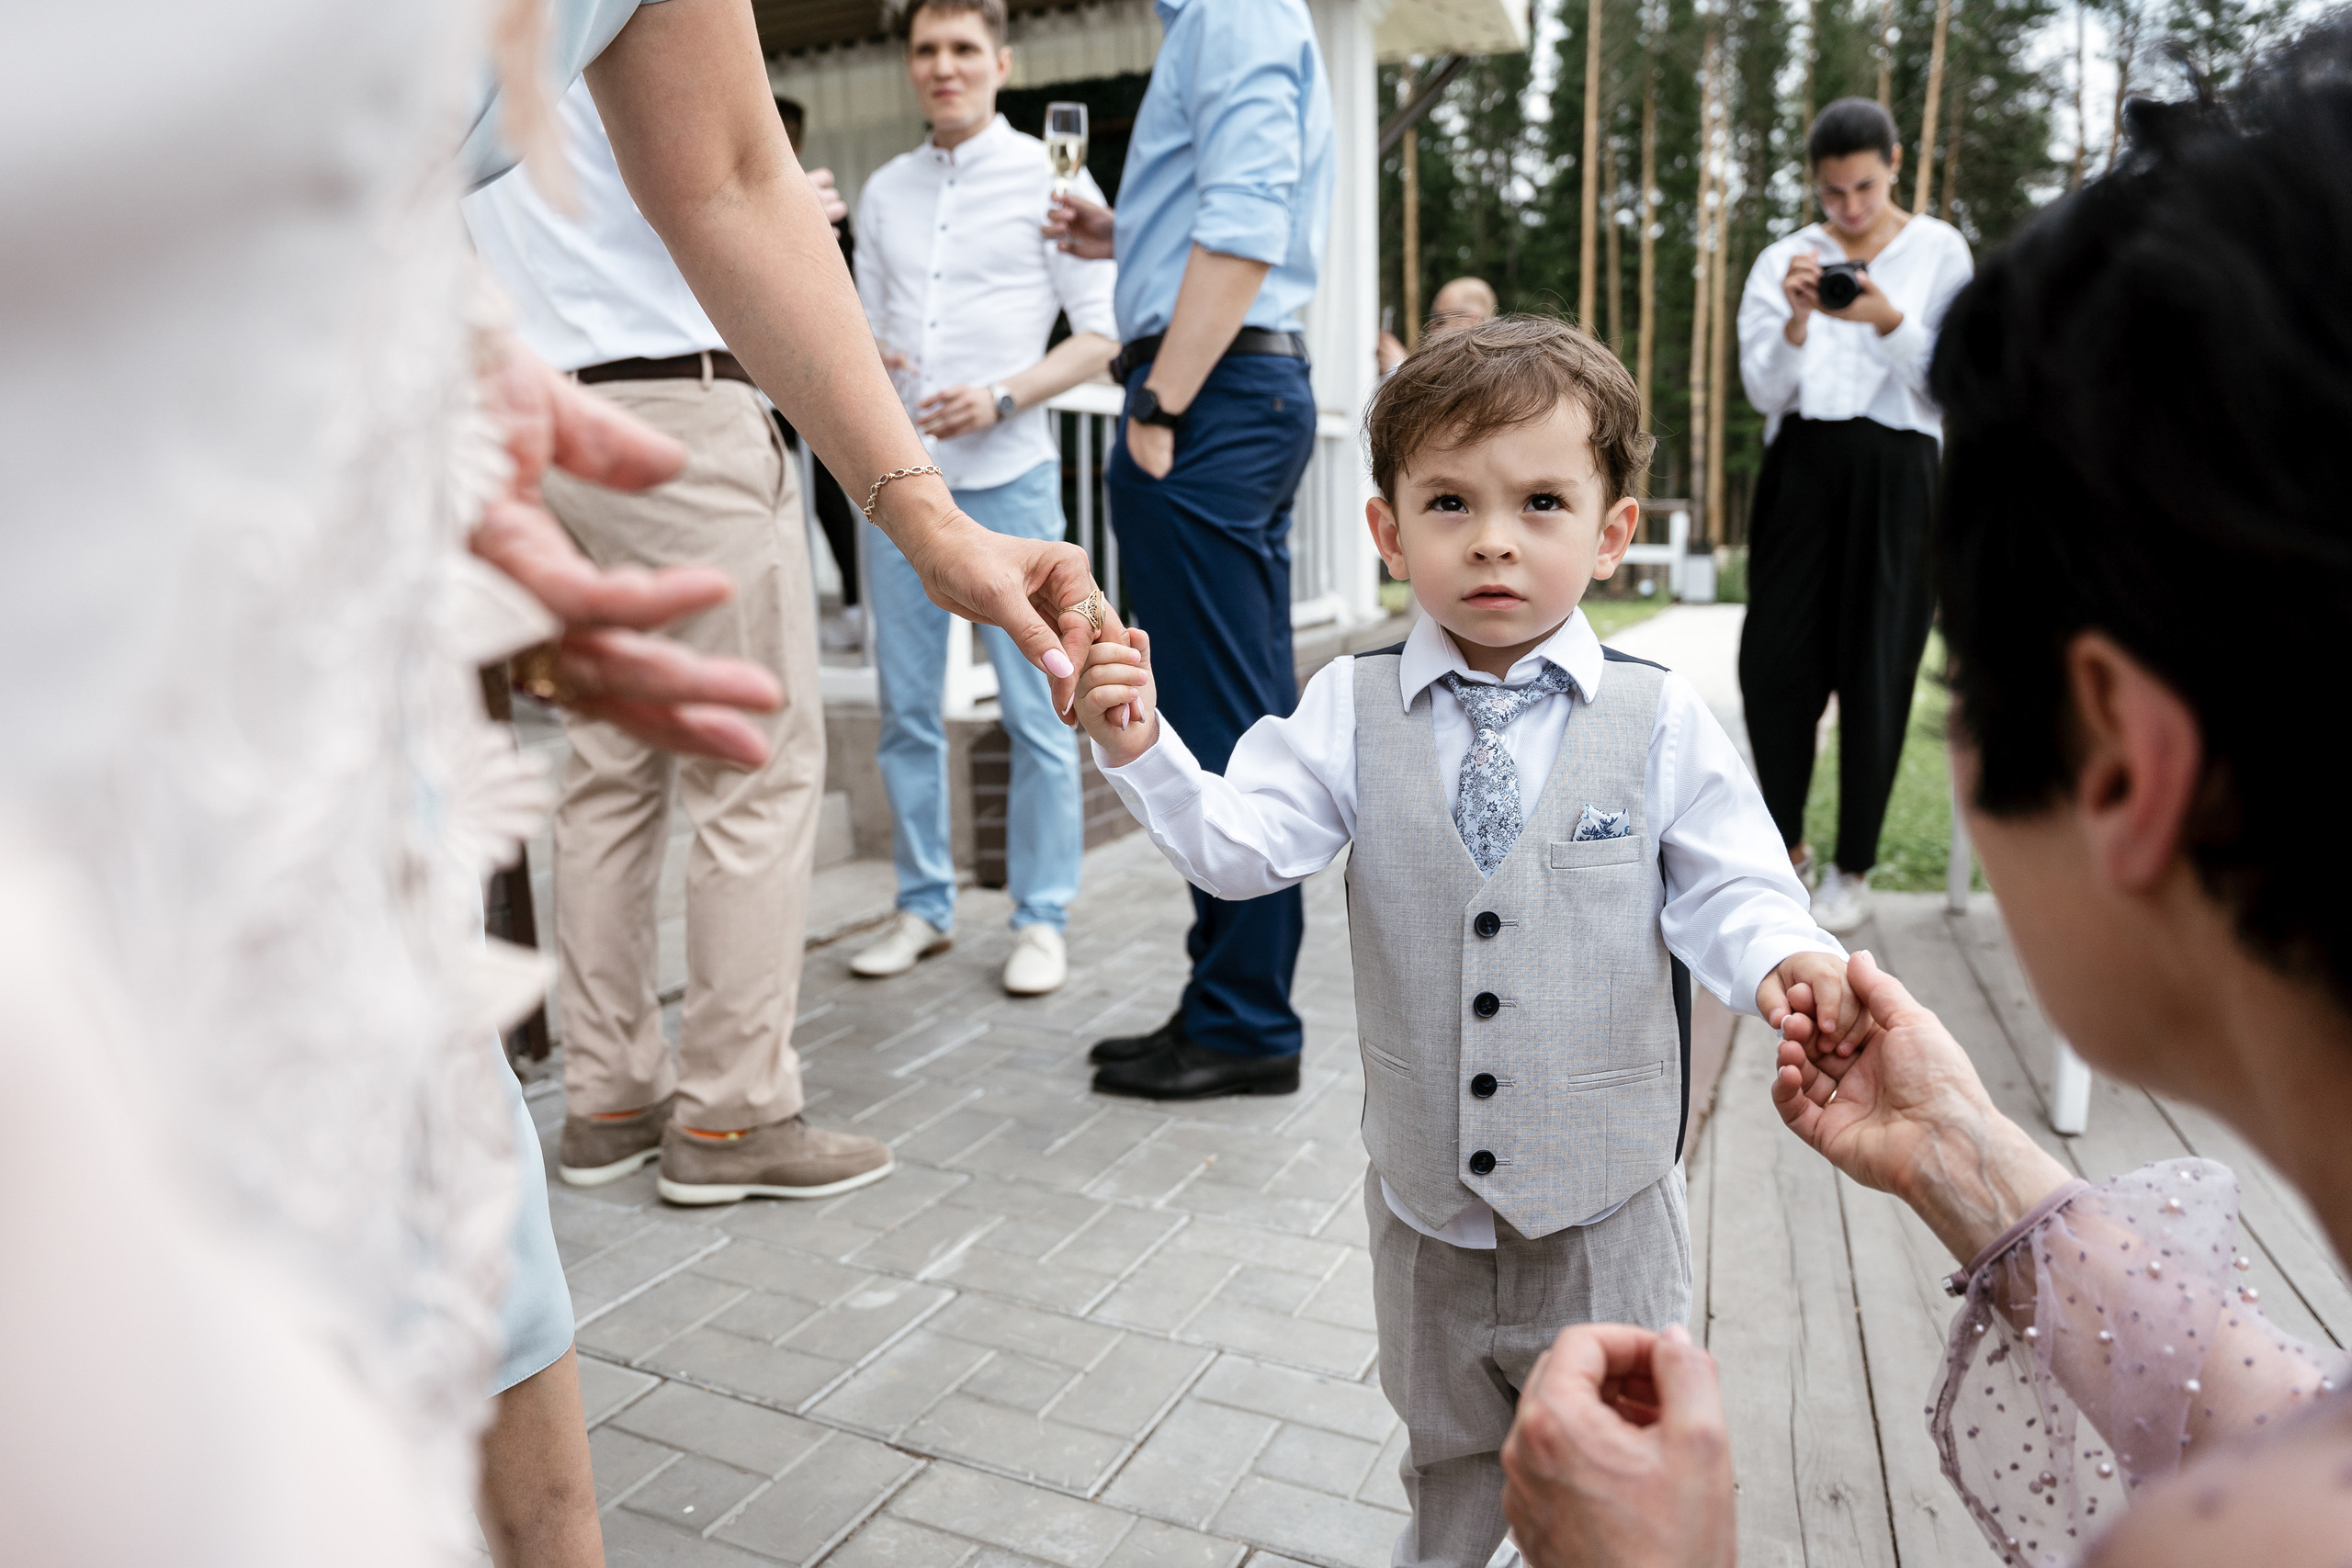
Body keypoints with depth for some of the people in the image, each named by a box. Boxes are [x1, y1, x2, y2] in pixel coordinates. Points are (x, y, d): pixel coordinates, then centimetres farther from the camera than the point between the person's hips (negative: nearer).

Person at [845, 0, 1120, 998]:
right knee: (905, 708, 7)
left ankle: (1041, 918, 8)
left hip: (1007, 476, -4)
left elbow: (1101, 333, -1)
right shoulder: (885, 191, 16)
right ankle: (923, 905, 20)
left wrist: (1002, 399, -15)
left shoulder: (1050, 177, 3)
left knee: (1033, 711, -3)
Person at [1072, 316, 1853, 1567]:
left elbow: (1725, 888, -7)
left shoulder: (1657, 721, -11)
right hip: (1424, 1190, 2)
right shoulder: (1351, 712, -8)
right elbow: (1238, 846, -15)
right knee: (1446, 1440, 27)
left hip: (1602, 1193, -1)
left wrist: (1778, 957, -28)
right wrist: (1141, 750, -30)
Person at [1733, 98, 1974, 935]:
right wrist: (1797, 321, -16)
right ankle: (1787, 842, 18)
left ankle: (1853, 867, 12)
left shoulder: (1939, 250, 6)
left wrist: (1888, 320, -17)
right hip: (1802, 467, 2)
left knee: (1875, 670, -1)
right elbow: (1764, 393, 2)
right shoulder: (1785, 260, 9)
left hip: (1894, 472, -1)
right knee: (1773, 661, -2)